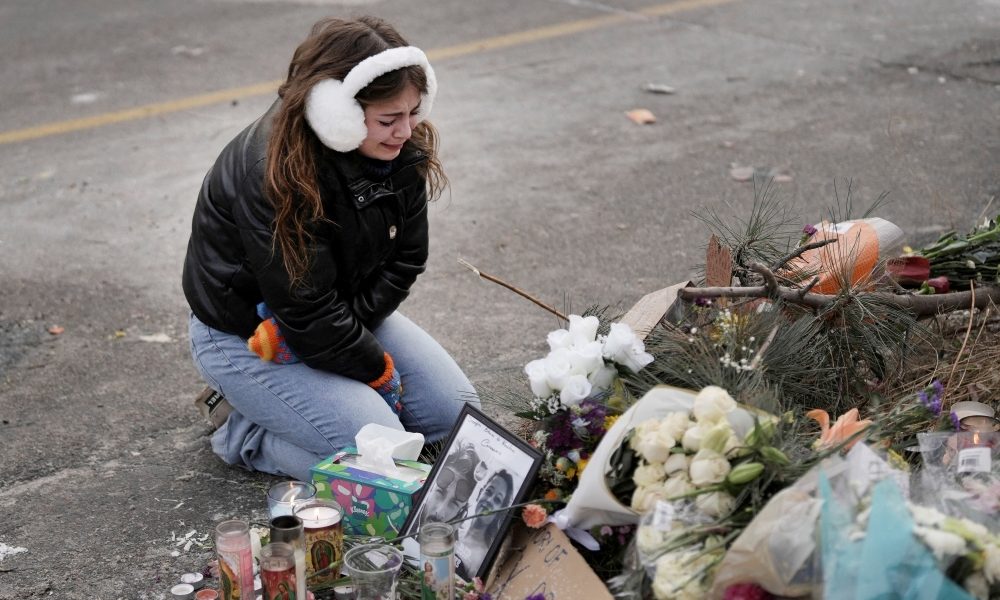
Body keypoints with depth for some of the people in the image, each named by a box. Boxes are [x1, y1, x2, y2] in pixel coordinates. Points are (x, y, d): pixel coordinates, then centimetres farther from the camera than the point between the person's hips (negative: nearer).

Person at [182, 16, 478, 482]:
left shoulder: (401, 153, -11)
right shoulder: (271, 175, -33)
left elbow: (404, 261, -3)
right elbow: (308, 317, -28)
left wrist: (349, 320, -19)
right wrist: (380, 371, -16)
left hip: (346, 315, 8)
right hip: (244, 337, -8)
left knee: (455, 410, 1)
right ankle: (243, 431, 2)